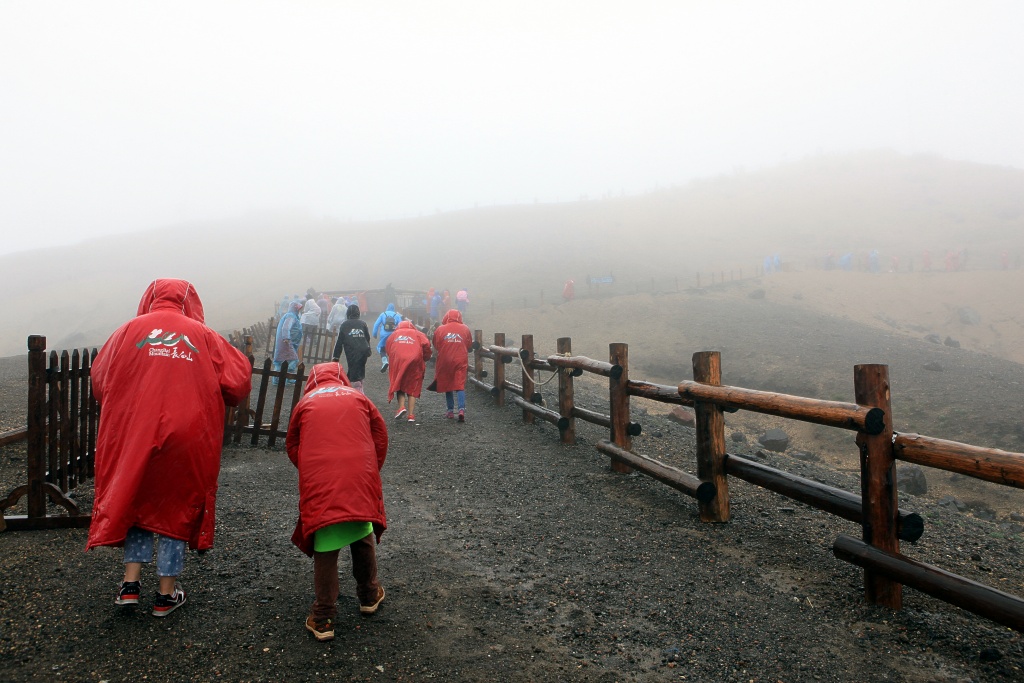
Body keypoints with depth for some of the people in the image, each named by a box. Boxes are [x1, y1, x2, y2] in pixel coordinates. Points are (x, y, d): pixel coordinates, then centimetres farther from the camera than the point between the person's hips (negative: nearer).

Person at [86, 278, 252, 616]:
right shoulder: (204, 336, 1)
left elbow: (99, 379, 6)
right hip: (187, 441, 0)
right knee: (176, 508, 13)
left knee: (133, 500, 21)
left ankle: (130, 582, 20)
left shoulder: (129, 330, 2)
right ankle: (167, 593, 22)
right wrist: (206, 399, 17)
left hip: (132, 437, 1)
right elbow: (238, 381, -2)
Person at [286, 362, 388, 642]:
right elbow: (381, 436, 13)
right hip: (360, 479, 1)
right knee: (364, 538, 20)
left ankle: (323, 618, 11)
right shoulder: (358, 398, 14)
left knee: (325, 549, 6)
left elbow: (292, 445, 16)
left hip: (319, 484, -1)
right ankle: (369, 595, 35)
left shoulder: (305, 402, 12)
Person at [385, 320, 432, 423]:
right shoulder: (418, 334, 17)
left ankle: (401, 407, -8)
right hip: (415, 363, 0)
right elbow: (426, 345, 2)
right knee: (413, 388, 8)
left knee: (399, 386, 15)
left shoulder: (393, 335, 21)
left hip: (398, 363, 0)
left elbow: (388, 350, 17)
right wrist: (424, 358, 16)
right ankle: (411, 415, 3)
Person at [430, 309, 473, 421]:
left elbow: (436, 346, 6)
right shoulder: (465, 329, 1)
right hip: (461, 361, 0)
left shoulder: (440, 329, -1)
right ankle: (462, 409, -17)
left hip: (445, 361, 0)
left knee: (447, 386, 13)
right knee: (460, 385, -1)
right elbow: (469, 345, 9)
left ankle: (450, 411, 16)